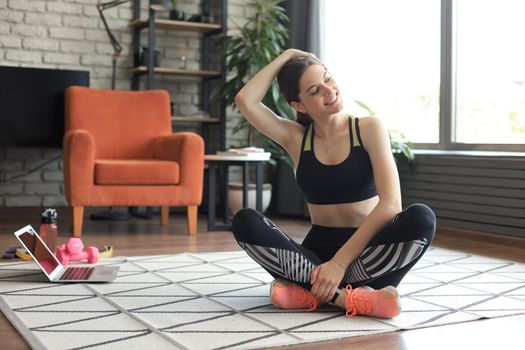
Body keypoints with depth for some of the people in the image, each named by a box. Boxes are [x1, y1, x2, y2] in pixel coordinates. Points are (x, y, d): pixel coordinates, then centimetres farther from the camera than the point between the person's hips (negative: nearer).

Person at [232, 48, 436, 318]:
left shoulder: (369, 129, -2)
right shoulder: (296, 138, 7)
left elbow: (391, 203, -14)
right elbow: (244, 101, -7)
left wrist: (341, 261, -22)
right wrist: (286, 56, 3)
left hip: (366, 251, -2)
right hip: (317, 251, 2)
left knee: (421, 218, -31)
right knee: (244, 221, -22)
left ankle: (311, 290, -30)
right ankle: (348, 297, -30)